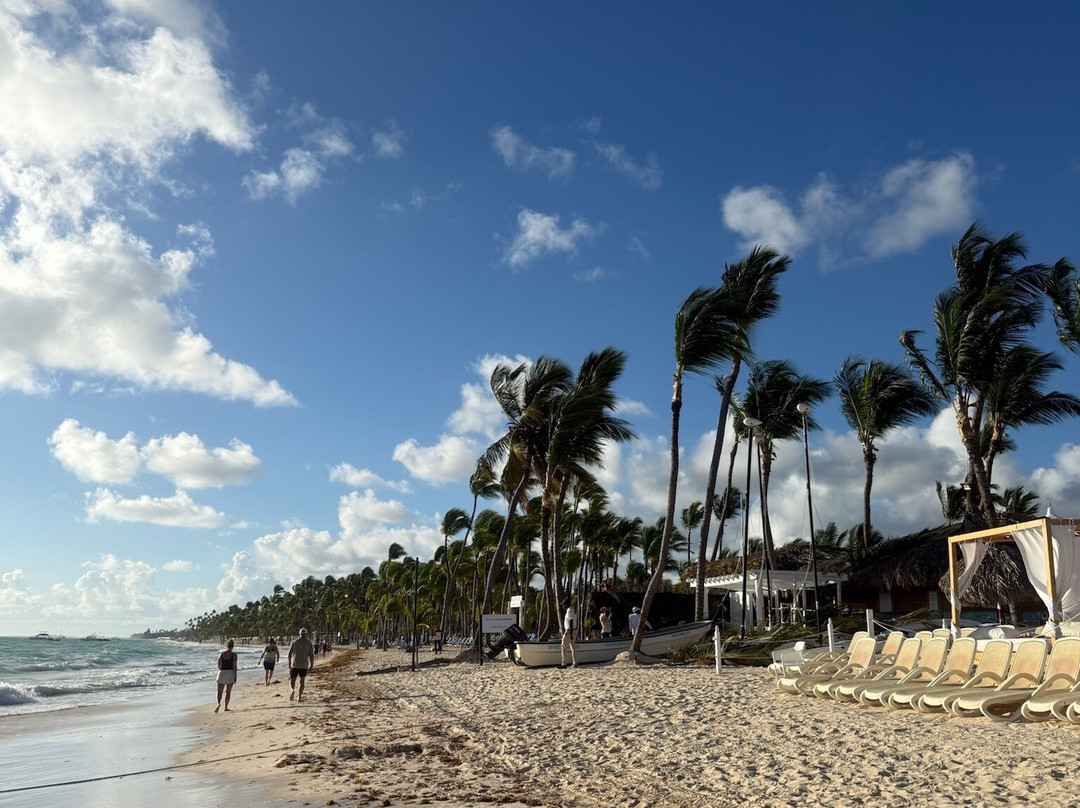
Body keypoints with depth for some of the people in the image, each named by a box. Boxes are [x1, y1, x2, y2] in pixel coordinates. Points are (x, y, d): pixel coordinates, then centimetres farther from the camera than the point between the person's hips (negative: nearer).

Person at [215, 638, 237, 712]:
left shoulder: (221, 653, 1)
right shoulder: (233, 654, -5)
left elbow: (219, 665, 2)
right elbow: (234, 666, -9)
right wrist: (235, 676, -4)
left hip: (222, 673, 1)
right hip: (230, 673, -1)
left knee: (220, 691, 4)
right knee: (228, 692, 12)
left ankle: (218, 703, -23)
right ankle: (226, 707, 14)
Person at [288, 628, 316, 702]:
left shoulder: (294, 642, 3)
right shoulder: (309, 643, 1)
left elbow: (289, 653, 4)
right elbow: (311, 655, -4)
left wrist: (289, 663, 17)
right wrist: (311, 665, 5)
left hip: (294, 665, 0)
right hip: (304, 665, 0)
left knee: (292, 681, 7)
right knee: (302, 681, 14)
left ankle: (292, 690, -22)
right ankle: (299, 697, 10)